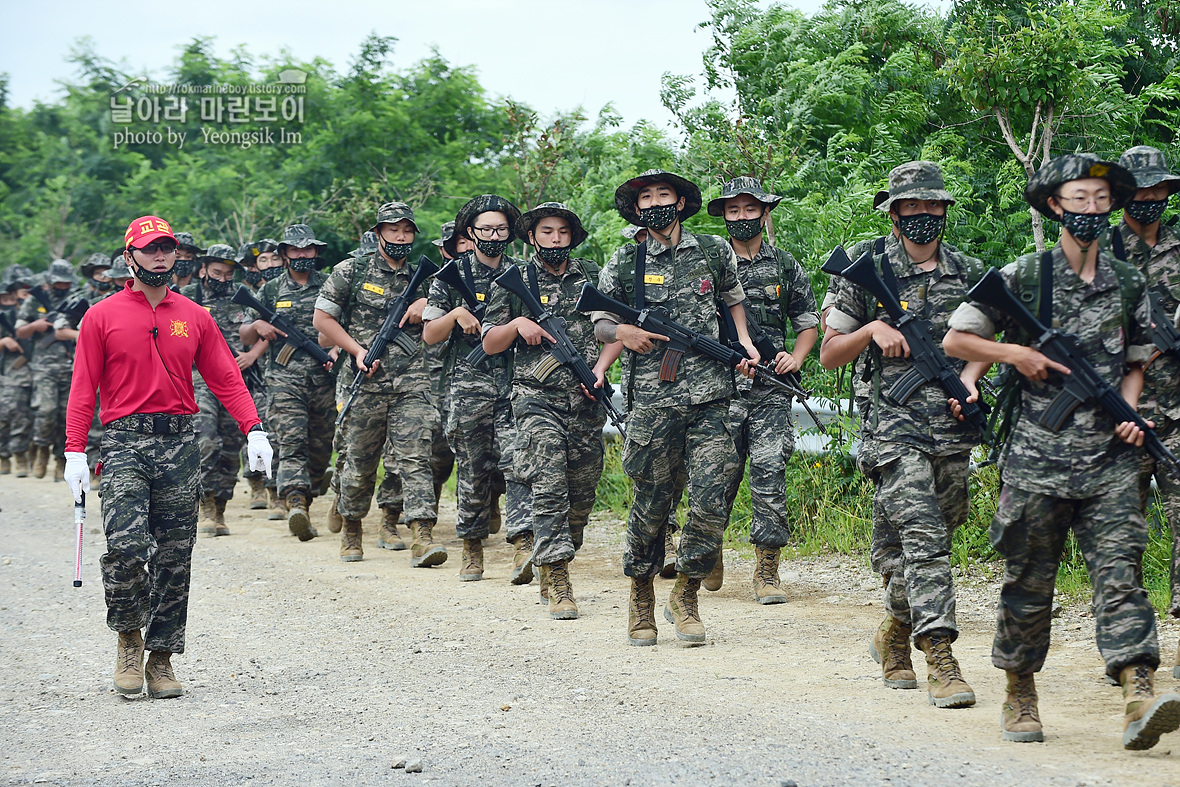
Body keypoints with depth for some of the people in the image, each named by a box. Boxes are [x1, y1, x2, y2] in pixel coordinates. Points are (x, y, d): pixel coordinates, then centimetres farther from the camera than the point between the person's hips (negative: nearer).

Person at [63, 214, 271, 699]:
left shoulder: (195, 318, 12)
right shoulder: (102, 317, 4)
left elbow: (225, 378, 9)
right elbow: (84, 387, 2)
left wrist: (253, 429, -5)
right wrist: (75, 451, -7)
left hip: (180, 443, 3)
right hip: (125, 442, -3)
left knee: (174, 557, 4)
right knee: (126, 546, -18)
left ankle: (161, 658, 12)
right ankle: (128, 636, 5)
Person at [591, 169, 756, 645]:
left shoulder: (715, 252, 10)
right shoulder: (623, 265, 8)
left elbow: (733, 298, 28)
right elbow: (598, 325, 16)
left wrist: (744, 342, 12)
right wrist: (622, 332, -6)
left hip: (710, 399, 1)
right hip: (652, 403, -1)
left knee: (711, 503, -8)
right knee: (651, 505, 4)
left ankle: (685, 597, 9)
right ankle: (641, 601, 21)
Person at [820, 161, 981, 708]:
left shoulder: (969, 274, 11)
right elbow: (829, 355, 4)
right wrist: (873, 328, -13)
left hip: (953, 426, 5)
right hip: (895, 423, -4)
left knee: (936, 535, 11)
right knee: (921, 535, -16)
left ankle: (895, 632, 33)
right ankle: (941, 662, -18)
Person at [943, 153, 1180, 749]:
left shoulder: (1129, 285, 11)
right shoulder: (1023, 278, 0)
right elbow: (955, 340, 5)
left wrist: (1130, 409, 4)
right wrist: (1014, 353, -9)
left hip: (1109, 459, 2)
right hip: (1037, 457, -2)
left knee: (1120, 572, -10)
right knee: (1028, 581, 6)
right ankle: (1020, 696, 21)